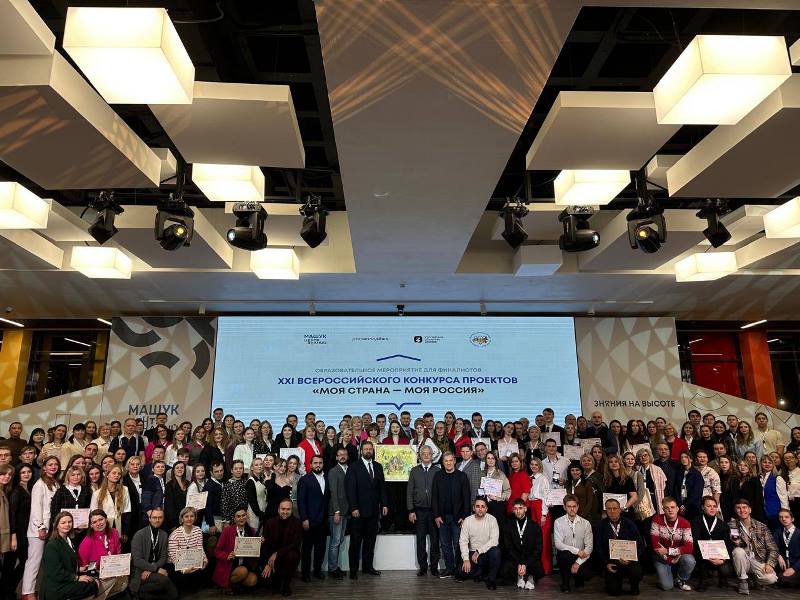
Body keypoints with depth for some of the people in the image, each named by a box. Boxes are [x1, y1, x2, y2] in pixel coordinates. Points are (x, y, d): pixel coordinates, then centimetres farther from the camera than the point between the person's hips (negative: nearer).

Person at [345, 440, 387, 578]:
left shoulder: (378, 467, 11)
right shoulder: (354, 468, -5)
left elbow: (382, 487, 12)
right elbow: (350, 489, -9)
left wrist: (384, 504, 5)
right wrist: (353, 508, -15)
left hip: (374, 510, 5)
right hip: (359, 511, -5)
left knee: (370, 540, 11)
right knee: (356, 541, 3)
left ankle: (367, 566, 22)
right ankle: (353, 569, 11)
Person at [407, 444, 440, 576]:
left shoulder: (437, 471, 3)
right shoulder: (414, 471, 6)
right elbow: (409, 491, 5)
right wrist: (411, 511, -2)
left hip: (434, 510, -1)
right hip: (419, 510, 1)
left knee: (435, 539, 3)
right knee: (420, 539, 6)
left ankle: (434, 566, 15)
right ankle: (422, 566, 17)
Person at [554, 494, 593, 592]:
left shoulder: (585, 523, 0)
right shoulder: (558, 522, -5)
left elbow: (589, 546, -5)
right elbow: (558, 544, -12)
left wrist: (578, 562, -16)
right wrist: (577, 551, -21)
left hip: (581, 557, 1)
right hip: (565, 556, -1)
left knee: (587, 574, -26)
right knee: (565, 554, -35)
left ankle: (578, 580, 15)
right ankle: (565, 582, -7)